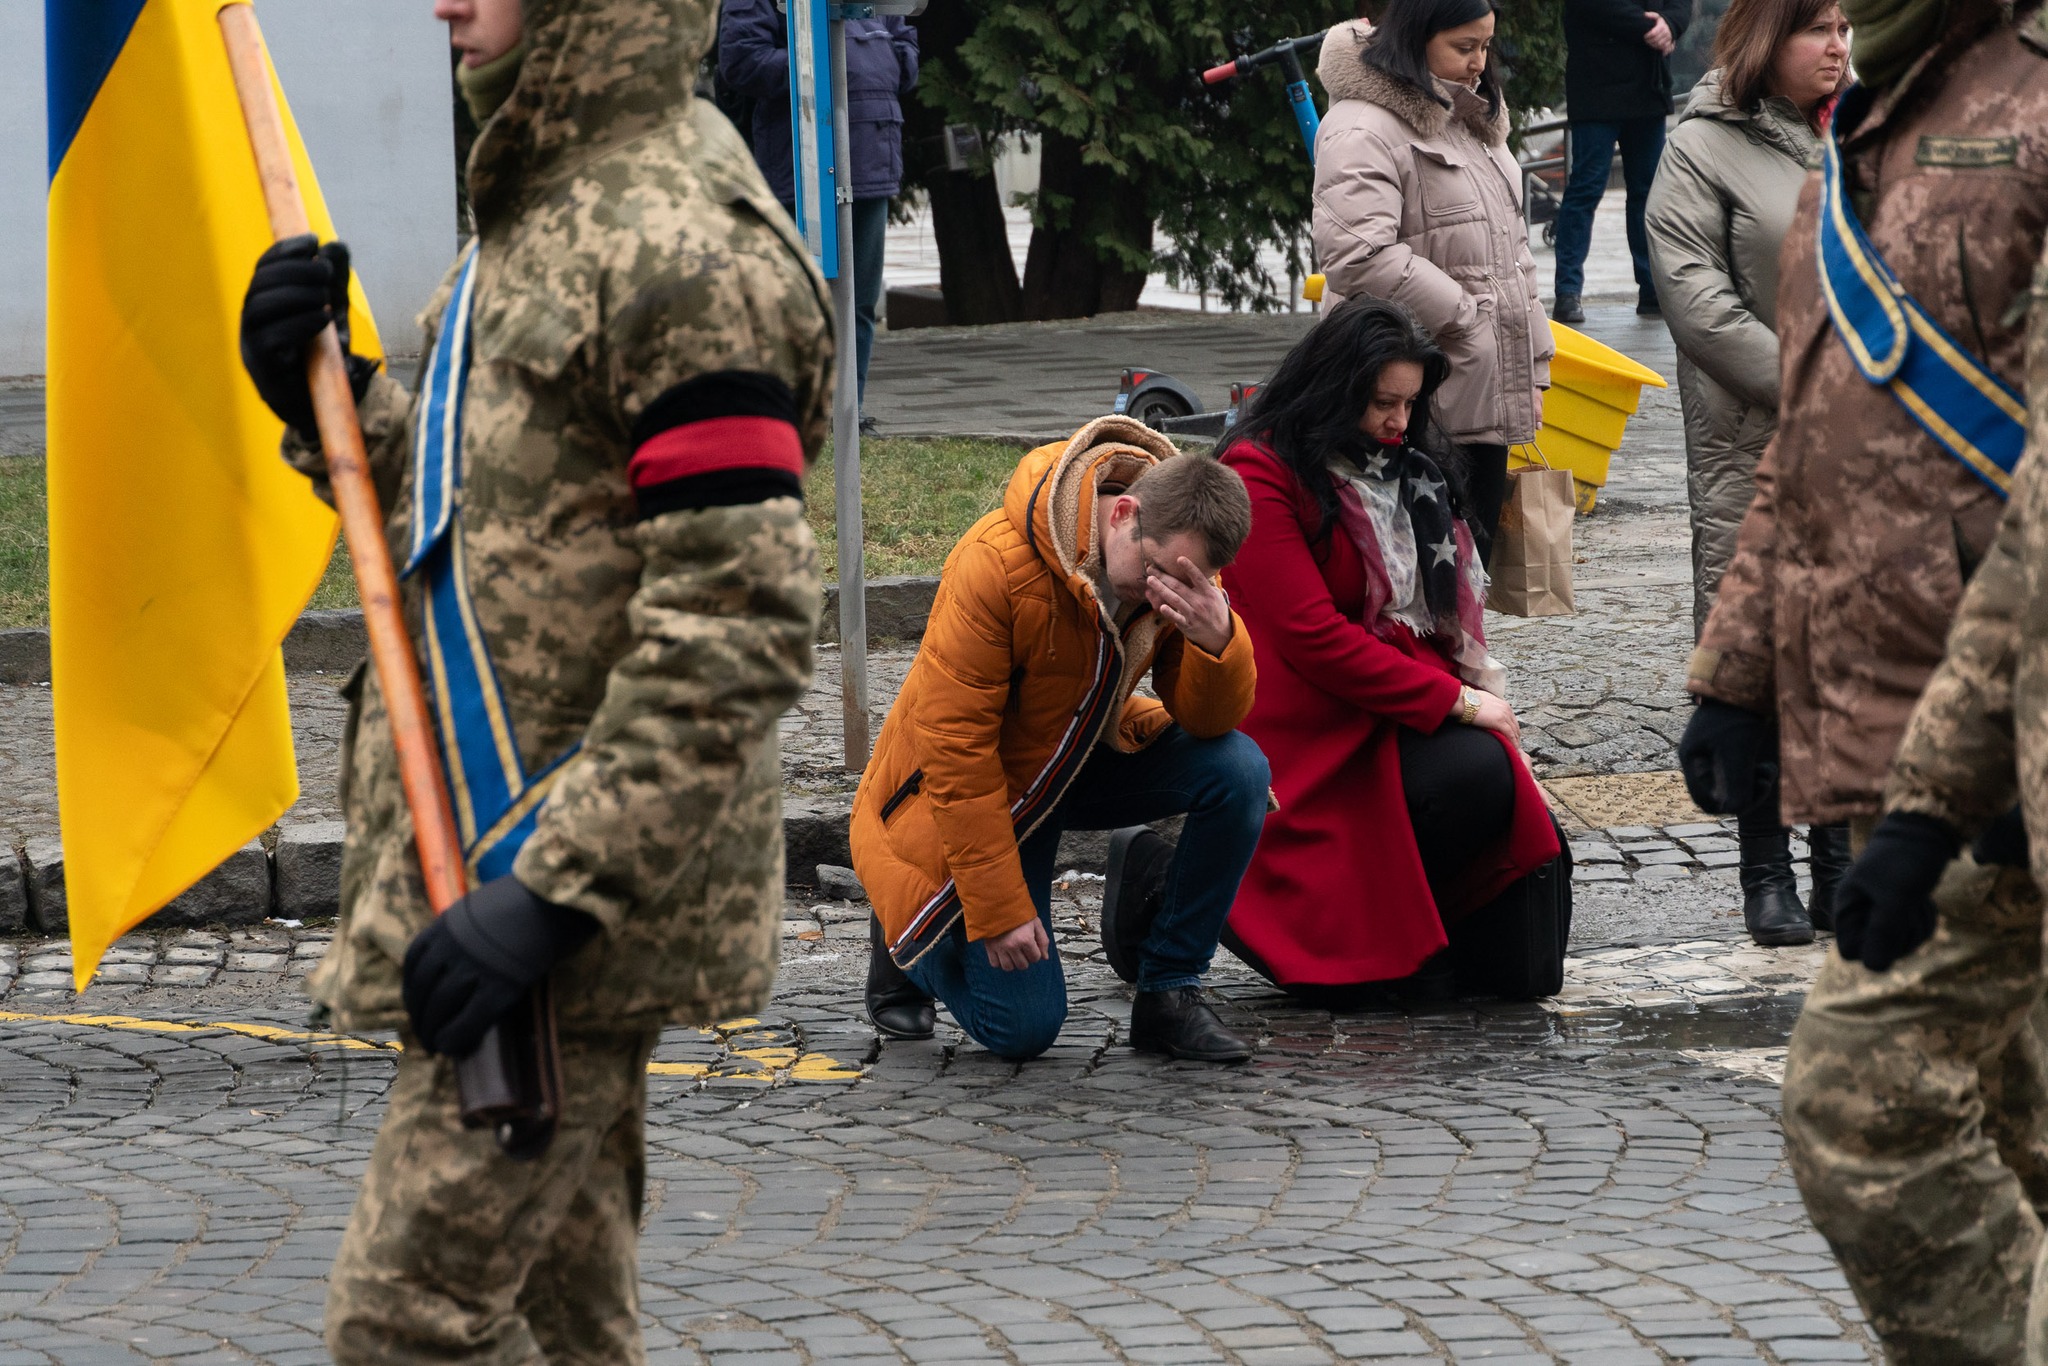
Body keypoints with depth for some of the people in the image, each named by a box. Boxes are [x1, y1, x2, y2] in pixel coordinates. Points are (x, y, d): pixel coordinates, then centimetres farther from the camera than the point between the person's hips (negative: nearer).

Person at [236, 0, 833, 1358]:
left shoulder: (678, 250, -19)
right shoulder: (541, 218, 14)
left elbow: (738, 627, -24)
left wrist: (553, 890, -26)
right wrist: (335, 404, 5)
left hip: (574, 890, -10)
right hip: (499, 864, 10)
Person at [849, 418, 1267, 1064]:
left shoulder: (1179, 562, -14)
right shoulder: (995, 563, -32)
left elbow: (1210, 720, -11)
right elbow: (955, 749, -27)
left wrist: (1218, 638, -35)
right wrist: (1000, 911, -26)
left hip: (1084, 757, 5)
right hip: (976, 792, -5)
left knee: (1239, 771, -22)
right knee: (1023, 1027, -15)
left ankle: (1167, 993, -5)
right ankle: (910, 937, 18)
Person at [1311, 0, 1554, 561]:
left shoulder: (1473, 122, 18)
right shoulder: (1363, 130, -14)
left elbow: (1511, 249, 24)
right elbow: (1358, 257, -25)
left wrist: (1534, 371, 19)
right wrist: (1462, 312, -17)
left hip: (1485, 402, 9)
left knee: (1475, 557, 10)